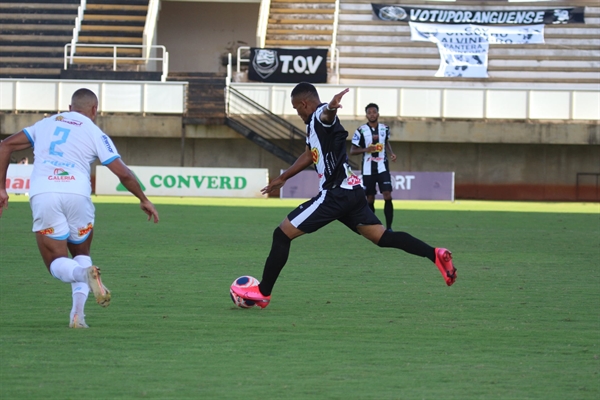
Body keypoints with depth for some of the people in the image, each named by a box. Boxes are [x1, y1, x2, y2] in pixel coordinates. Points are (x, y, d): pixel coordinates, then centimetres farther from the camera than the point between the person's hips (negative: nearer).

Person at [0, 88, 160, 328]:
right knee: (81, 254, 23)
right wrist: (143, 200, 25)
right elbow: (123, 173, 10)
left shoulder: (45, 124, 23)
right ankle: (77, 315, 3)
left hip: (42, 194, 1)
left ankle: (84, 273, -29)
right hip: (77, 194, -1)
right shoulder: (95, 133, 14)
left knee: (57, 264, 7)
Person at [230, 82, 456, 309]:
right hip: (351, 193, 10)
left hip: (335, 194, -10)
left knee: (282, 234, -2)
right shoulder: (313, 123, 20)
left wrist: (331, 107, -62)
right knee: (383, 237, 7)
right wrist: (283, 178, 44)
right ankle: (435, 254, -8)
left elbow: (327, 113, -37)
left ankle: (262, 293, 2)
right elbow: (309, 155, 37)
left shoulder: (320, 116, -10)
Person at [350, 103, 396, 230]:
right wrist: (365, 150, -21)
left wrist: (391, 153, 4)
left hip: (382, 168, 1)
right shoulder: (361, 131, -6)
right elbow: (352, 151, -3)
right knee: (370, 199, 6)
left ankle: (389, 227, -8)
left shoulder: (385, 128, 4)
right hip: (368, 170, -1)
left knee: (387, 196, -12)